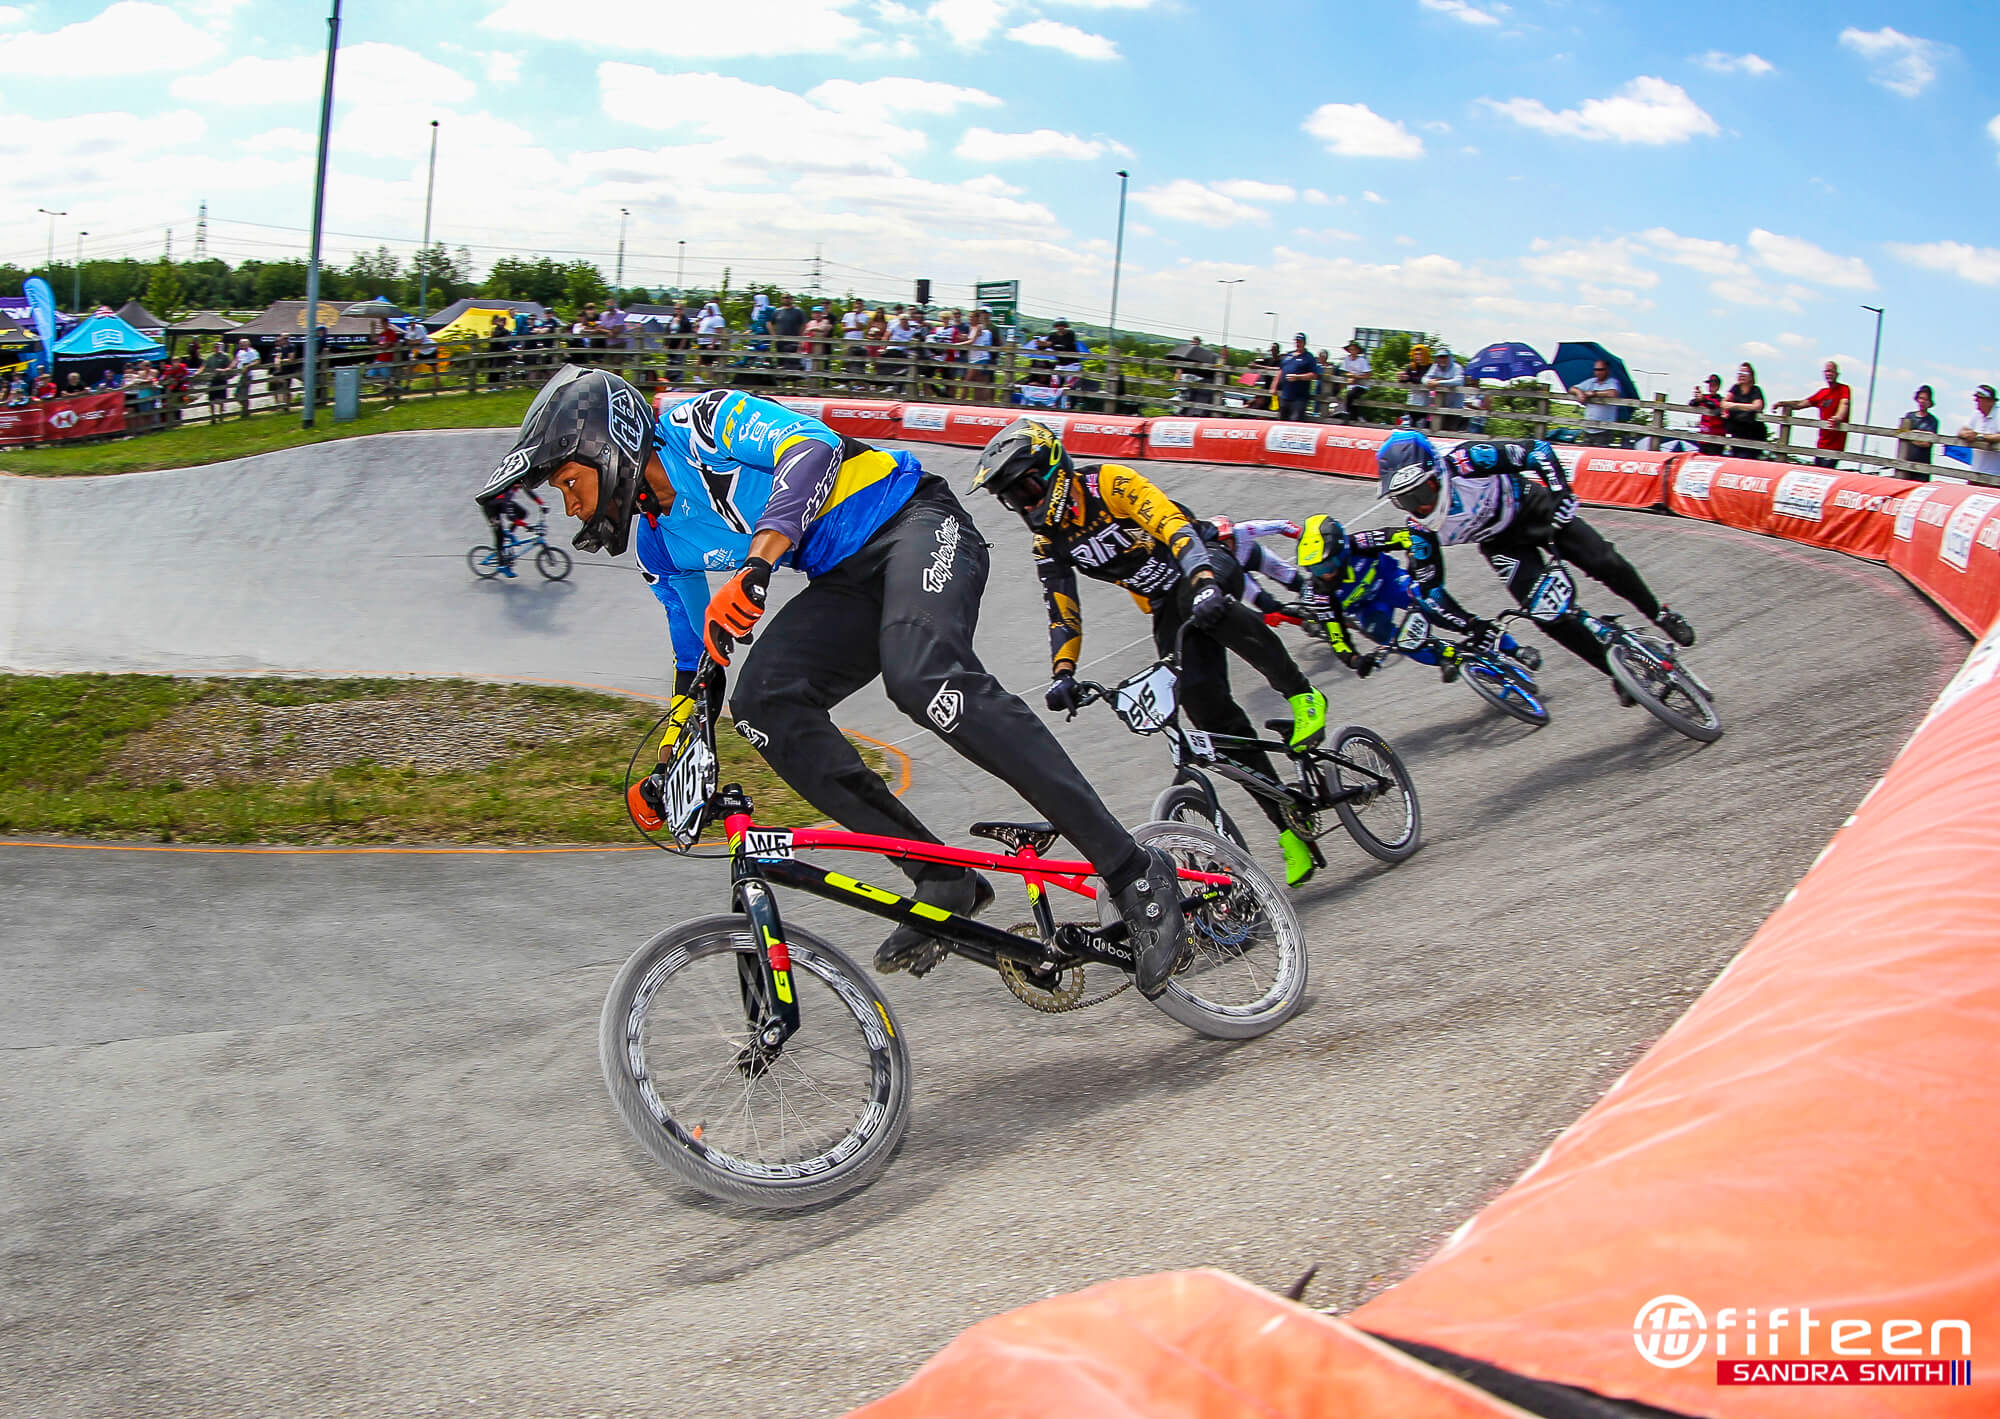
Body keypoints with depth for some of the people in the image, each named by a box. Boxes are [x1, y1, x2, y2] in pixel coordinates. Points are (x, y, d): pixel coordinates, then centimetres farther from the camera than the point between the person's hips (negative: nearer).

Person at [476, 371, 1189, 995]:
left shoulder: (702, 423, -11)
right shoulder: (658, 544, 13)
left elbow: (811, 447, -30)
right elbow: (697, 662, 22)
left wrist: (755, 563, -44)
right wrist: (667, 774, 13)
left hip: (915, 524, -8)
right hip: (847, 582, 8)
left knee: (921, 675, -36)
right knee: (762, 703, -18)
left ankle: (1136, 873, -34)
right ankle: (945, 881, -15)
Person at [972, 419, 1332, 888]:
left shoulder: (1108, 482, -19)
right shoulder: (1048, 538, 1)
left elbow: (1177, 527, -31)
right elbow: (1062, 613, 2)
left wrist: (1204, 585, -47)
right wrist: (1063, 674, -14)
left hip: (1208, 565, -5)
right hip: (1166, 610, 5)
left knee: (1203, 604, -42)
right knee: (1205, 703, -14)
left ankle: (1300, 694, -26)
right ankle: (1289, 828, -10)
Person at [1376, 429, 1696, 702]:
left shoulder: (1466, 461, -35)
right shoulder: (1421, 525, -23)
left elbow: (1537, 451, -27)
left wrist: (1562, 494, -36)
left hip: (1532, 508, -2)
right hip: (1501, 543, 2)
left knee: (1606, 564, -10)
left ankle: (1660, 614, 20)